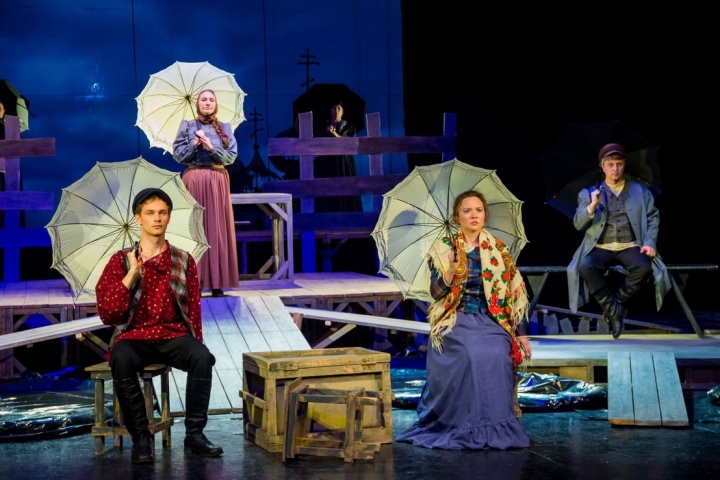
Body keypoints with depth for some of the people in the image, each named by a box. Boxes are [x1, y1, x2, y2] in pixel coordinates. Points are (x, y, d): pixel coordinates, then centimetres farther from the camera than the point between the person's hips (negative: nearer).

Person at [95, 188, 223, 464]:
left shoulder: (184, 260, 10)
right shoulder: (121, 261, 5)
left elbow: (193, 310, 12)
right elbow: (107, 314, -5)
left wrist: (194, 345, -5)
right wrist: (132, 272, -11)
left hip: (174, 335, 1)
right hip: (134, 337, -1)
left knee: (203, 357, -31)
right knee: (121, 359, -36)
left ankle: (194, 434, -19)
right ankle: (140, 438, -23)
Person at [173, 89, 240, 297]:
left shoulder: (225, 128, 9)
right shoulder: (187, 126, 7)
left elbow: (232, 156, 1)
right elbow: (178, 155, 2)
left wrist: (211, 148, -11)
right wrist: (194, 144, -12)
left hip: (217, 181, 1)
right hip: (193, 180, -1)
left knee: (217, 229, -2)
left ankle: (217, 282, -1)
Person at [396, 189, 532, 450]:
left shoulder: (498, 250, 9)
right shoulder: (443, 248, 5)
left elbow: (514, 295, 9)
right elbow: (436, 292, -3)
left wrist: (521, 335, 4)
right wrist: (452, 270, -23)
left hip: (491, 321, 2)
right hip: (455, 322, -1)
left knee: (497, 356, -29)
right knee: (469, 356, -31)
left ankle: (496, 427, -15)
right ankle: (464, 429, -18)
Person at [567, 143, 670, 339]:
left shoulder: (640, 191, 14)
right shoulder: (588, 193, 11)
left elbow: (653, 218, 10)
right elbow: (578, 224, 1)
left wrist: (650, 241, -8)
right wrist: (592, 206, -18)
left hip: (630, 246, 0)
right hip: (601, 247, 0)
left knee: (644, 267, -33)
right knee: (586, 267, -33)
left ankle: (616, 304, -13)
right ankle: (613, 309, -18)